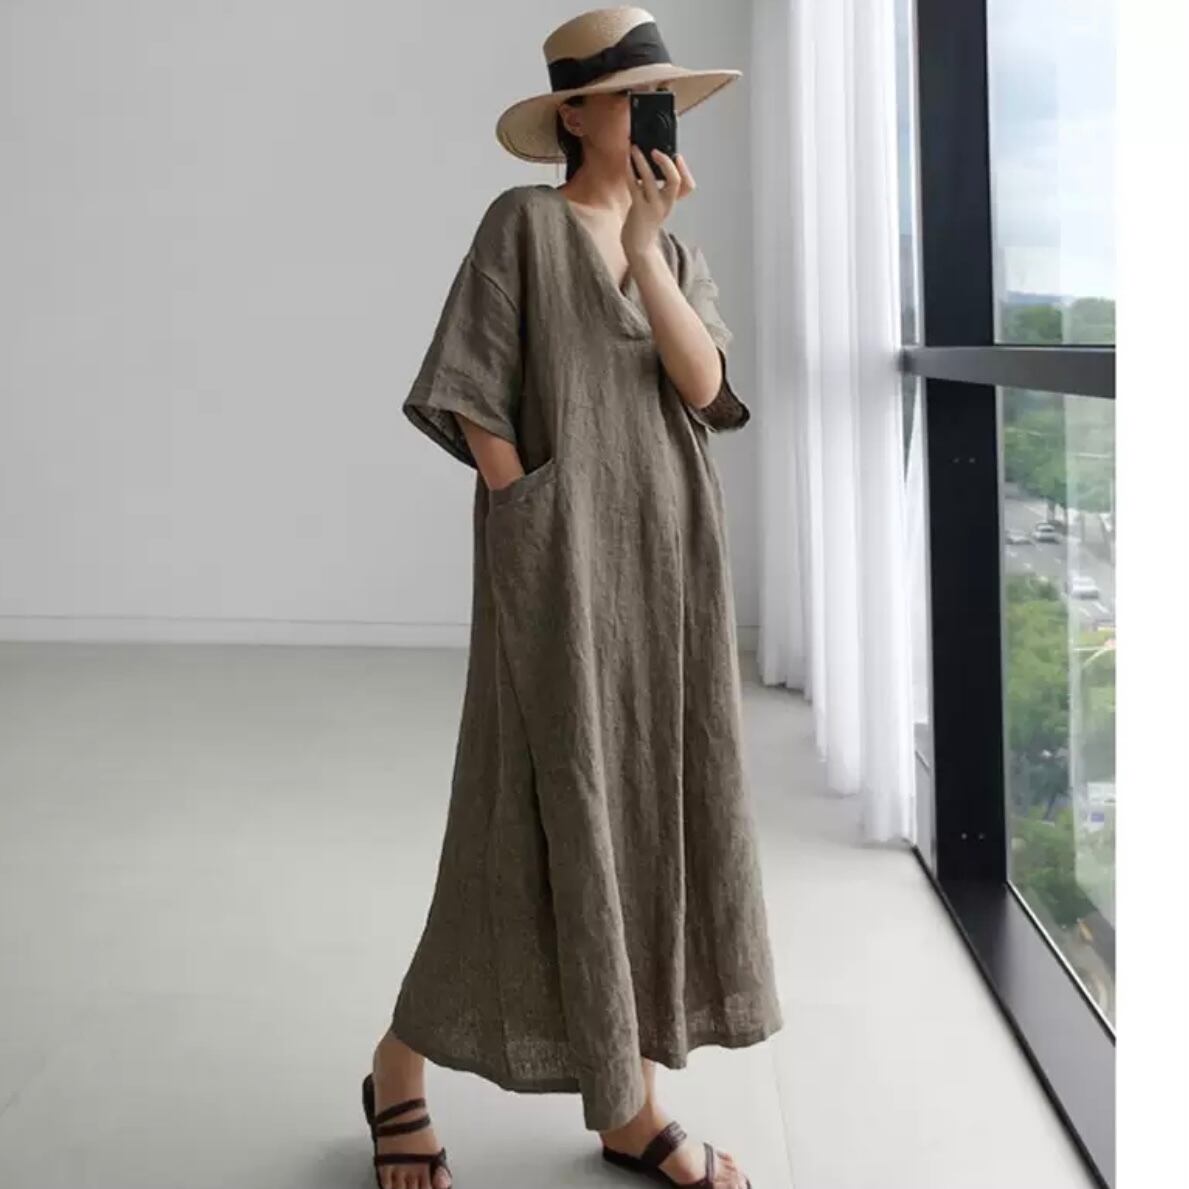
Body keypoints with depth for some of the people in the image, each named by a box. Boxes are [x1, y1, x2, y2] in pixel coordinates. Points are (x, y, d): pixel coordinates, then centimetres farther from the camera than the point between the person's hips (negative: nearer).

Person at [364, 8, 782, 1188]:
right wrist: (537, 534, -14)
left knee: (652, 809, 6)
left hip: (669, 566, 6)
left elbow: (703, 385, -3)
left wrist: (643, 241, -11)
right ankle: (398, 1068, 15)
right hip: (566, 566, -6)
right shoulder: (523, 222, -3)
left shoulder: (675, 251, 15)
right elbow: (471, 396, -9)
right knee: (553, 818, -4)